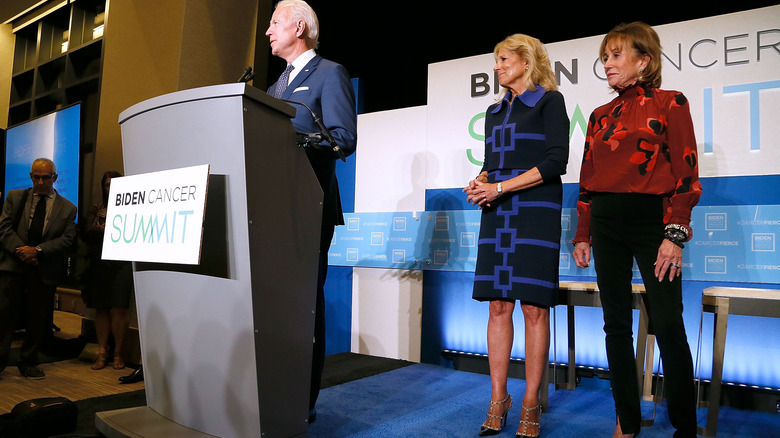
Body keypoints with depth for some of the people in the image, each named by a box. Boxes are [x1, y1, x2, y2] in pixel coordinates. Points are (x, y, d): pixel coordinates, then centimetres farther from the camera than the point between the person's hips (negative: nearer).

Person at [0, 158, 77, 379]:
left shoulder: (67, 208, 7)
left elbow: (68, 239, -2)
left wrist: (38, 250, -14)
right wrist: (19, 250, -12)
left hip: (45, 270, 0)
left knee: (38, 319, 6)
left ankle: (28, 363, 20)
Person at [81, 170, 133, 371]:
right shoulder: (97, 207, 13)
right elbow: (86, 232, 4)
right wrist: (108, 228, -8)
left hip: (122, 263, -4)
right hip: (99, 263, 4)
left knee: (118, 309, -4)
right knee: (101, 309, 6)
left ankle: (118, 353, 7)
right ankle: (102, 353, 12)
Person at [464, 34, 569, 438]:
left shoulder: (549, 101, 2)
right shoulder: (495, 111, 20)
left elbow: (556, 162, -8)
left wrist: (501, 187, -12)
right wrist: (480, 182, -1)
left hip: (536, 211, -5)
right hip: (497, 214, 6)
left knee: (534, 307, -4)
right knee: (498, 306, 3)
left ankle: (531, 404, 6)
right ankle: (498, 398, 12)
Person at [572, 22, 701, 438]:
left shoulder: (670, 103, 1)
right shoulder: (600, 116, 15)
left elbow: (686, 174, -5)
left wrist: (675, 235, -13)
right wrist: (582, 236, 10)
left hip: (652, 219, -5)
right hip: (606, 224, 5)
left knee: (668, 327, -4)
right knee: (616, 325, 8)